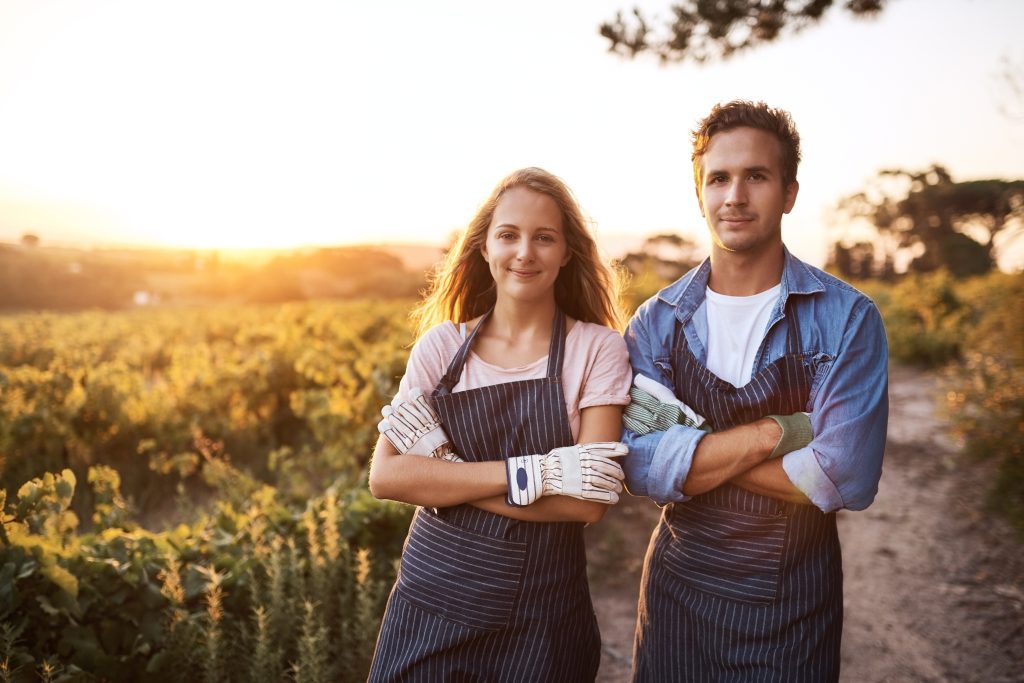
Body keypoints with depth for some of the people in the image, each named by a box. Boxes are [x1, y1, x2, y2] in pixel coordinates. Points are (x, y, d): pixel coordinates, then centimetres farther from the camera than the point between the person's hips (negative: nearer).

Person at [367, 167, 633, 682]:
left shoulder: (598, 349, -7)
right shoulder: (441, 344, -2)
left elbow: (589, 501, -15)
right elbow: (385, 476, -11)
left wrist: (444, 475, -16)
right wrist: (527, 473, -21)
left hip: (542, 614, -1)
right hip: (433, 599, 2)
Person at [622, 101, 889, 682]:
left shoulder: (848, 319, -10)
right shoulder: (656, 321, -4)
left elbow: (845, 479, -20)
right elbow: (641, 469, -14)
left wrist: (692, 453, -17)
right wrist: (772, 431, -21)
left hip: (796, 606, -2)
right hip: (678, 591, 2)